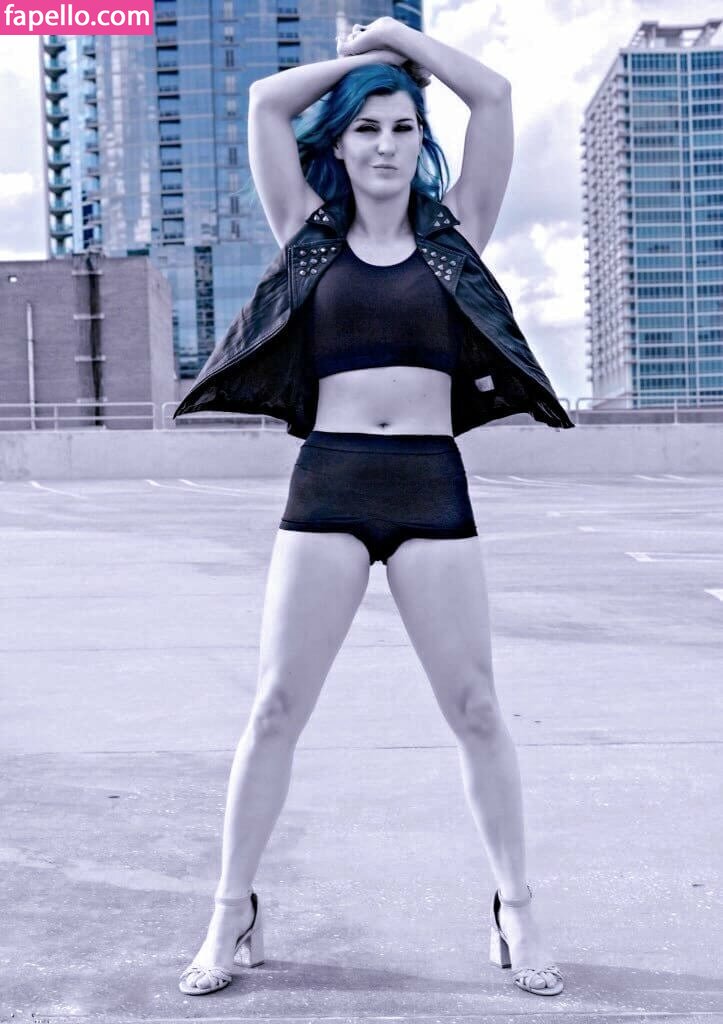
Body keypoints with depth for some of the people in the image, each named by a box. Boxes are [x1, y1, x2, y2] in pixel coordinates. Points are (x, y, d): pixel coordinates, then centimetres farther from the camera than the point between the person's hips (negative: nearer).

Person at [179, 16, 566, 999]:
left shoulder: (455, 233, 12)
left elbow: (494, 96, 7)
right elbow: (266, 101, 7)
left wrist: (405, 39, 17)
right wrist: (362, 58, 17)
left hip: (433, 485, 0)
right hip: (328, 482, 0)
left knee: (476, 710, 3)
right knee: (276, 709, 0)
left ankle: (517, 909, 18)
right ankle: (232, 913, 14)